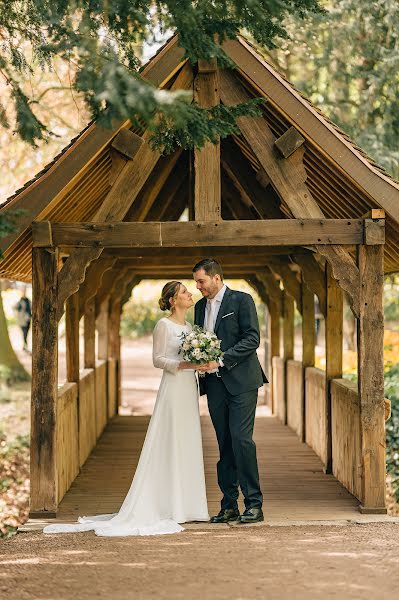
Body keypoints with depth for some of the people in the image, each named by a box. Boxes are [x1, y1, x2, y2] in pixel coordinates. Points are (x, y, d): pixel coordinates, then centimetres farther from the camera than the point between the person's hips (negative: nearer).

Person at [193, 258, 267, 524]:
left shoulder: (242, 300, -4)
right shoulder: (200, 306, 16)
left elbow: (253, 339, -12)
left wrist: (220, 360, -17)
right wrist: (200, 363, 2)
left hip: (241, 382, -6)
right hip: (215, 384, 6)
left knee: (241, 438, -13)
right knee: (225, 444, 6)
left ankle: (254, 504, -7)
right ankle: (229, 506, 9)